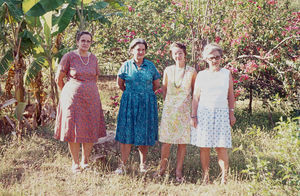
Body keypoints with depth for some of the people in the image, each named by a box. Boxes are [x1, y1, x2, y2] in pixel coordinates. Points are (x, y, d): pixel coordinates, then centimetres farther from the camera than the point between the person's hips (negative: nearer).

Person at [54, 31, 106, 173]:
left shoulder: (93, 58, 8)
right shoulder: (69, 57, -5)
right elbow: (58, 79, 2)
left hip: (91, 98, 4)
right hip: (73, 98, -4)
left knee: (90, 130, 5)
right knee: (74, 130, 0)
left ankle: (85, 161, 21)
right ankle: (75, 163, 12)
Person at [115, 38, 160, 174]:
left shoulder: (150, 66, 4)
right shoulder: (126, 65, 2)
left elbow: (156, 85, 12)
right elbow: (120, 83, 13)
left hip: (147, 103, 1)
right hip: (129, 103, -1)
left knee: (144, 134, 5)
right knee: (126, 133, -4)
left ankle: (143, 164, 18)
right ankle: (122, 165, 0)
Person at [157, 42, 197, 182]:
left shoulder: (191, 71, 1)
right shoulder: (168, 70, 5)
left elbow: (195, 92, 8)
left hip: (185, 109, -1)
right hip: (169, 108, 1)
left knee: (183, 141, 1)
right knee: (166, 140, -1)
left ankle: (179, 171, 9)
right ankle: (163, 167, 14)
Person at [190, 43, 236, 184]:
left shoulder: (227, 74, 11)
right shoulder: (201, 75, 8)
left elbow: (231, 95, 13)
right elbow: (196, 97, 8)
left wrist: (232, 113, 7)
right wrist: (193, 116, 2)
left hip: (221, 113, 0)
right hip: (204, 113, 0)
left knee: (221, 147, -5)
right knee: (204, 147, -1)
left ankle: (224, 178, 0)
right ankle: (206, 176, 6)